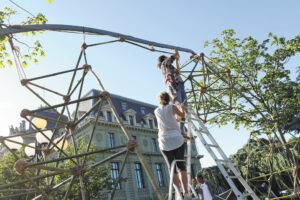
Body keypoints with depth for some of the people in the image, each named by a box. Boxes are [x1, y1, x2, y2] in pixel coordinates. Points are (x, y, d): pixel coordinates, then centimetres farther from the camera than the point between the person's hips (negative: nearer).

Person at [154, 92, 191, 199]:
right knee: (181, 165, 7)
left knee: (171, 167, 9)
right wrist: (183, 108, 41)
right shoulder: (172, 107, 4)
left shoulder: (156, 111, 13)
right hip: (177, 139, -1)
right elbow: (182, 116, 21)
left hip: (165, 142, 2)